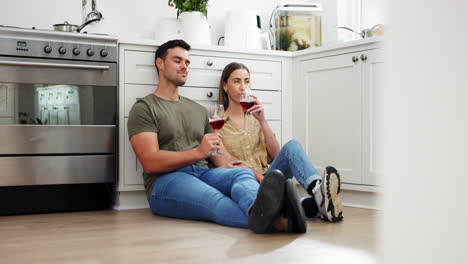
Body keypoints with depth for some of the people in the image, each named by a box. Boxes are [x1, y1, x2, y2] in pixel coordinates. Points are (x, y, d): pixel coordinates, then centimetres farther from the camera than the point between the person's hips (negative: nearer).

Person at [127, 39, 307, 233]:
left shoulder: (199, 110, 26)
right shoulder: (144, 108, 6)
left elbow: (221, 156, 17)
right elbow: (150, 162, -8)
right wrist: (198, 152, -20)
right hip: (166, 181, -5)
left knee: (243, 173, -29)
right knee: (212, 198, -38)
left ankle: (261, 211, -67)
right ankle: (277, 221, -69)